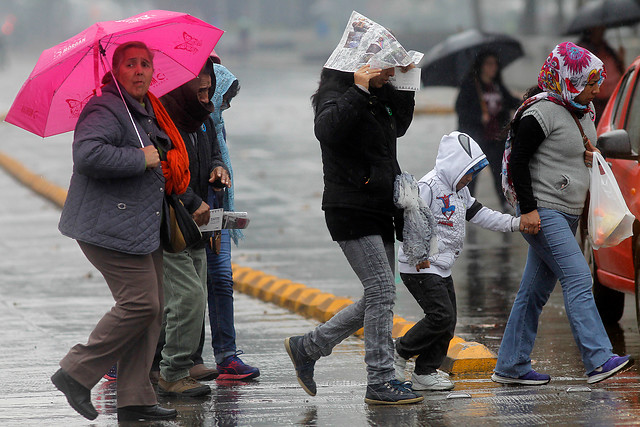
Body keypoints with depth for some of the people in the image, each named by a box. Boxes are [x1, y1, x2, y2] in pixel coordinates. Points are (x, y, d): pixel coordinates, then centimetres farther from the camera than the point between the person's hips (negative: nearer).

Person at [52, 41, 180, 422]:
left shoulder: (149, 112, 19)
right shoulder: (106, 110, -12)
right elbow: (88, 155, -29)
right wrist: (140, 159, -22)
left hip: (145, 230, 10)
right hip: (113, 230, -10)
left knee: (153, 310, 5)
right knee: (140, 304, -15)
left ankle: (135, 399, 7)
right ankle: (77, 374, -5)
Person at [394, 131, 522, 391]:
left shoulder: (459, 190, 16)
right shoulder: (429, 187, -15)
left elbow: (479, 215, 19)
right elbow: (407, 218, -20)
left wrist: (514, 223, 10)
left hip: (442, 269, 10)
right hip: (420, 269, -10)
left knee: (447, 324, 7)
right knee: (441, 316, -16)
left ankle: (425, 374, 14)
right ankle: (399, 354, -4)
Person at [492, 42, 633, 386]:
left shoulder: (583, 111, 14)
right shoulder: (542, 112, -14)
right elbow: (518, 160, -15)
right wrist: (528, 209, -19)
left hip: (567, 215, 9)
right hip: (542, 213, -9)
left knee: (535, 290, 10)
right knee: (578, 279, -18)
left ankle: (510, 367, 13)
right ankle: (598, 360, -26)